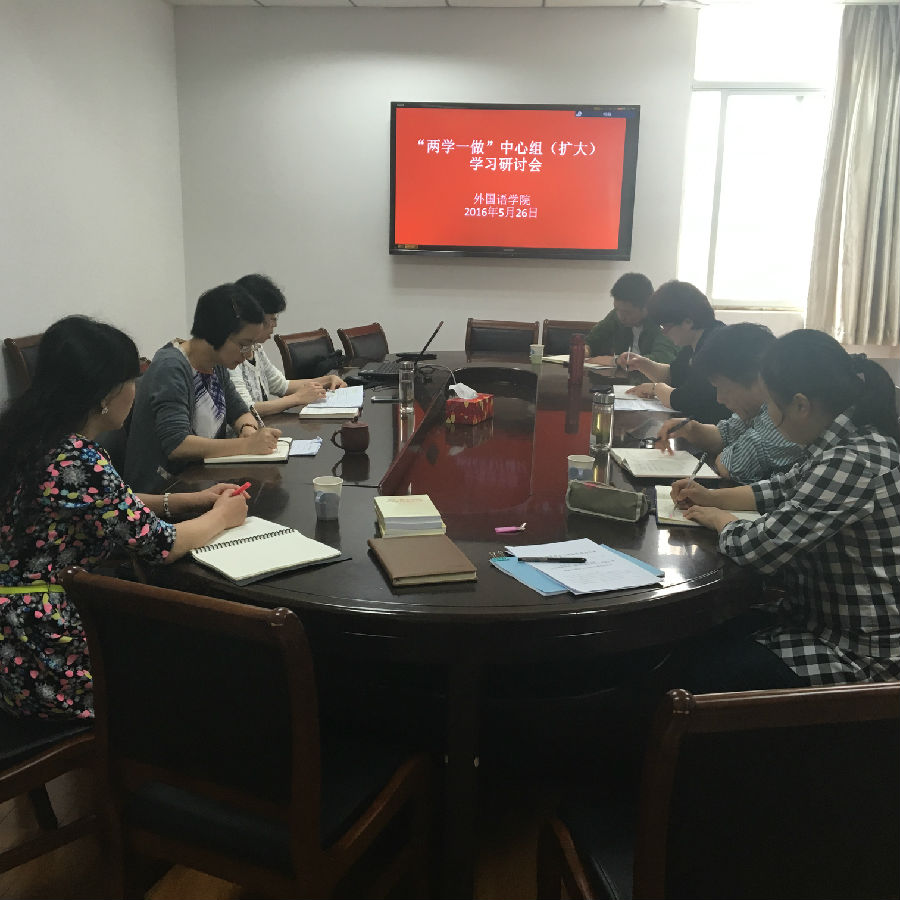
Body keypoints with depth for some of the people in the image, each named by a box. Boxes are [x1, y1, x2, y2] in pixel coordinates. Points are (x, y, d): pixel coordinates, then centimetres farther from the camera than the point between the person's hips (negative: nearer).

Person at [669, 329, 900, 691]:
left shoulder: (851, 462, -31)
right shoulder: (845, 442, 0)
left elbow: (759, 548, -28)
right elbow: (786, 487, 19)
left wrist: (718, 519, -7)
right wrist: (714, 497, 10)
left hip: (861, 651, -9)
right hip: (832, 617, 9)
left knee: (705, 674, -10)